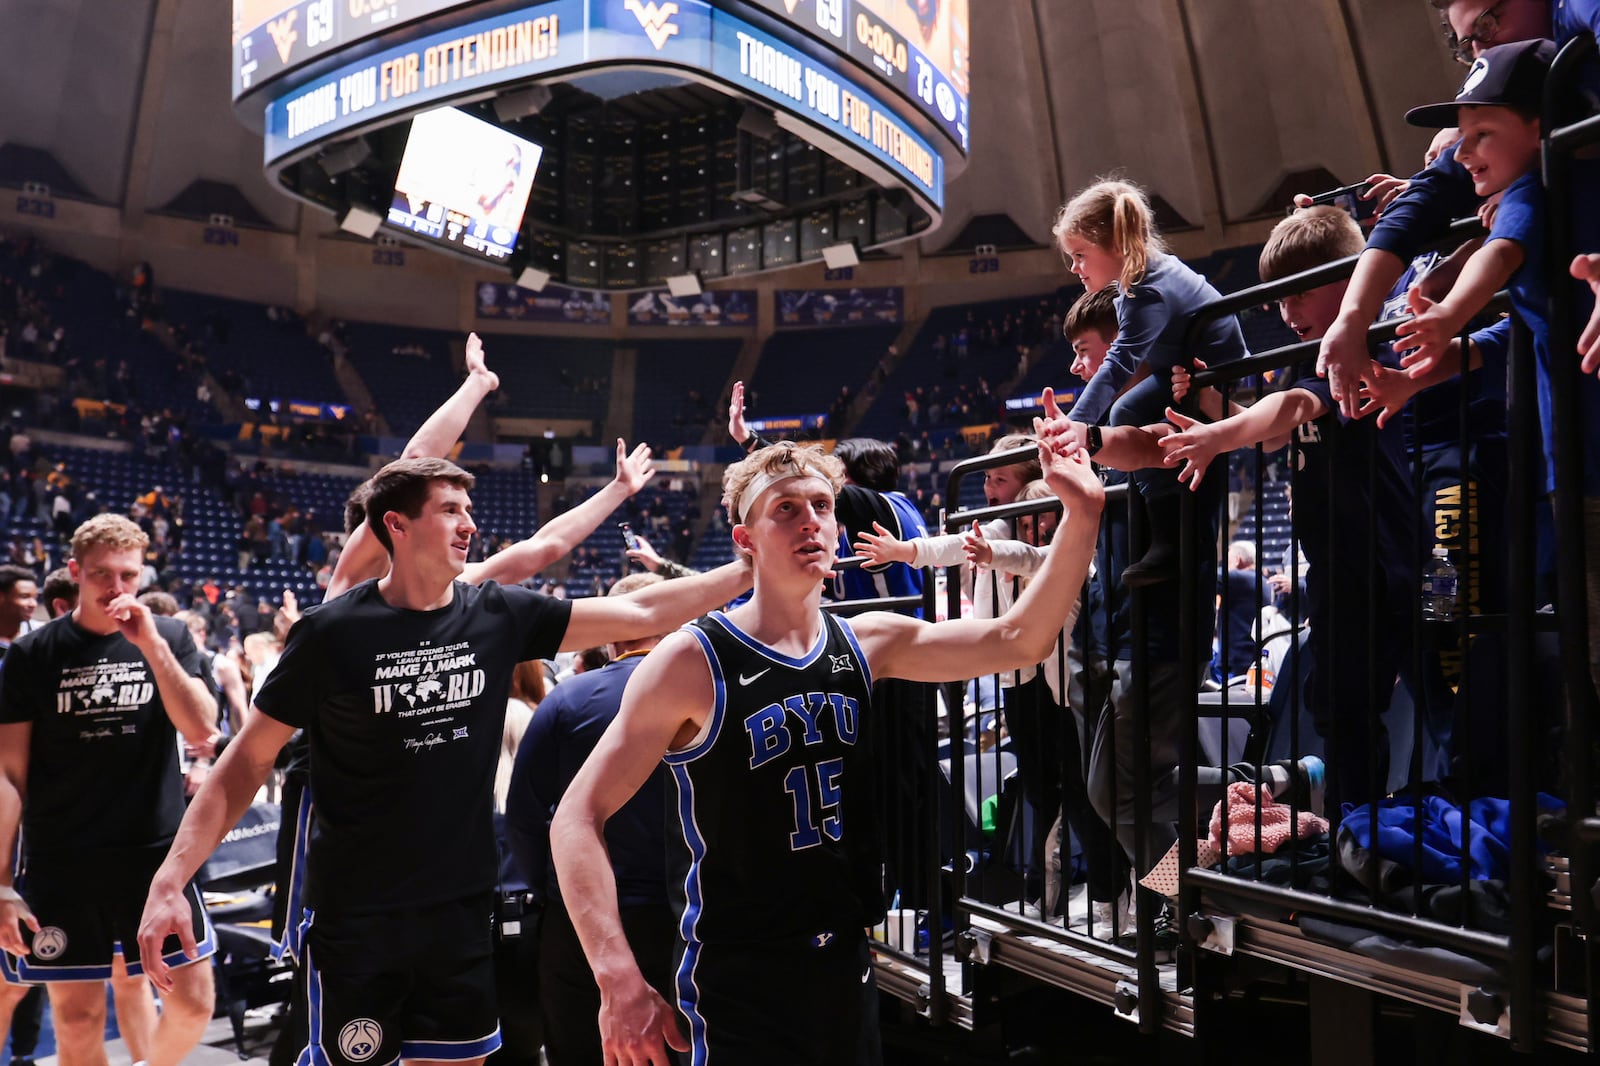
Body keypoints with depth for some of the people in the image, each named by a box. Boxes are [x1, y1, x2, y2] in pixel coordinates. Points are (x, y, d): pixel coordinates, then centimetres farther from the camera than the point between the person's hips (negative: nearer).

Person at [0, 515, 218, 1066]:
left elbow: (200, 728, -10)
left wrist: (152, 644, -19)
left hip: (157, 852, 1)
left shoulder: (169, 637, 2)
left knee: (193, 1004, 3)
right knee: (77, 1020, 7)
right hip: (61, 862, -1)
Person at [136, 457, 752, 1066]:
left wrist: (750, 568, -8)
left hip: (462, 907, 4)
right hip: (355, 917, -3)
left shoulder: (499, 617, -4)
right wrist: (169, 881, -14)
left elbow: (642, 613, -4)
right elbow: (248, 762, -7)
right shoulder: (333, 632, -13)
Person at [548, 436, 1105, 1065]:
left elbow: (1018, 641, -5)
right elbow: (579, 817, -14)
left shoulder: (867, 643, 2)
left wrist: (1082, 513, -16)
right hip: (736, 983, -5)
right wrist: (620, 981, -23)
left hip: (847, 965, 5)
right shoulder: (693, 662, -14)